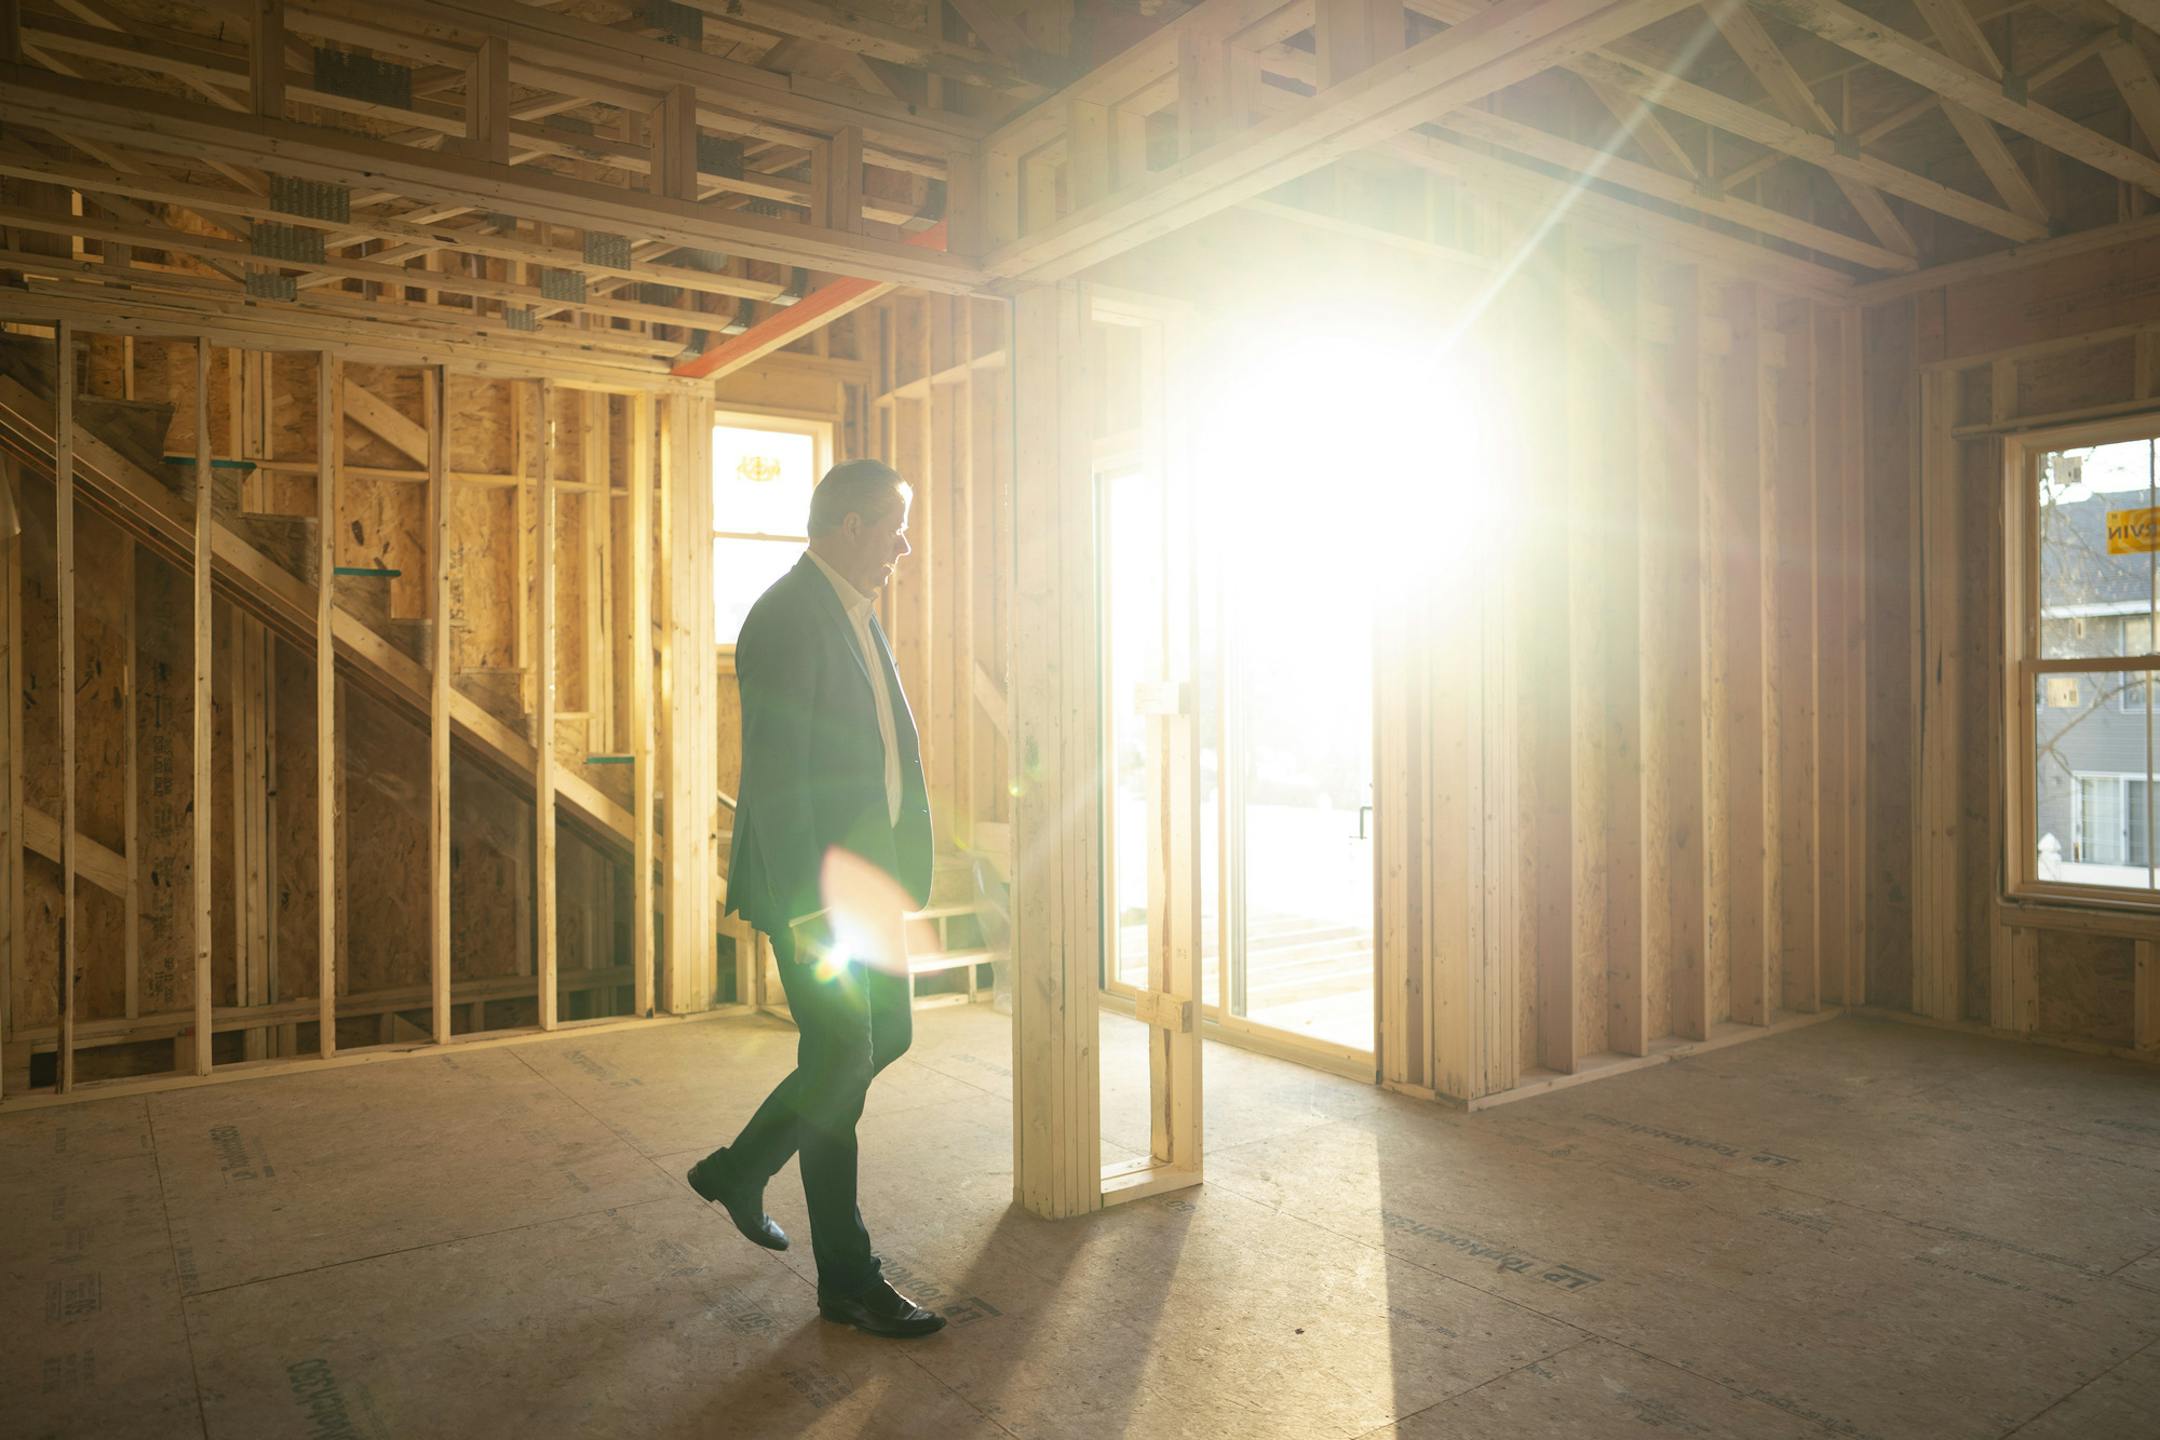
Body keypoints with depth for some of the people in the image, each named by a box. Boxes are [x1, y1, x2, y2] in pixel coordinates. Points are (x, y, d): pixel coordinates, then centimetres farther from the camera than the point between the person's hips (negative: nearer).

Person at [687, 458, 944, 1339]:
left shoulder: (856, 613, 13)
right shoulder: (786, 619, -17)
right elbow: (774, 776, -23)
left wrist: (897, 870, 18)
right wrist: (806, 911, -24)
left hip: (867, 877, 10)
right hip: (812, 882, -10)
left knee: (886, 1036, 17)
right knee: (840, 1063, -1)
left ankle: (740, 1168, 35)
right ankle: (846, 1282, 16)